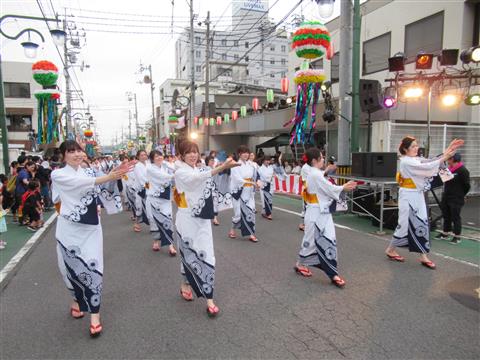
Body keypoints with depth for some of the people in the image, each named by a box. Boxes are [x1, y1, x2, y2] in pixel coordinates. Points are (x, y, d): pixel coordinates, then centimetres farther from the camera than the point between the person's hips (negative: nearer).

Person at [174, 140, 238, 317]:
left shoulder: (199, 171, 10)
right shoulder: (180, 172, -11)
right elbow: (198, 178, -34)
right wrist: (222, 167, -46)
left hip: (202, 219, 5)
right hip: (187, 220, -5)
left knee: (205, 255, 3)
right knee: (189, 254, 6)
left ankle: (209, 299, 12)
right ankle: (186, 285, 34)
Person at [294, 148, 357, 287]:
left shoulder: (315, 174, 12)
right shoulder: (315, 174, -19)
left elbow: (326, 190, 13)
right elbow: (330, 189, -15)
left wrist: (344, 187, 6)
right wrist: (344, 188, 0)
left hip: (323, 212, 9)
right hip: (316, 213, -9)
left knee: (329, 240, 8)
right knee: (311, 240, 5)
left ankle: (333, 274, 16)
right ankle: (300, 264, 28)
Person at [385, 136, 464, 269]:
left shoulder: (416, 159, 11)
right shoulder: (406, 162, -16)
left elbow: (430, 161, 0)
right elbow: (426, 167, -23)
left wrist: (448, 150, -8)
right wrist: (444, 157, -21)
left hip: (417, 195, 9)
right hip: (408, 196, -8)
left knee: (422, 224, 7)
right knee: (405, 224, 0)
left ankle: (423, 257, 13)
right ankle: (390, 250, 18)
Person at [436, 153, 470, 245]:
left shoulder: (462, 170, -15)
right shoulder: (449, 169, 8)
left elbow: (467, 185, -11)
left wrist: (460, 195, -1)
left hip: (456, 200, -8)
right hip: (446, 198, 8)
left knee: (455, 217, 1)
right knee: (446, 216, 15)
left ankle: (457, 237, 12)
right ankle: (445, 234, 27)